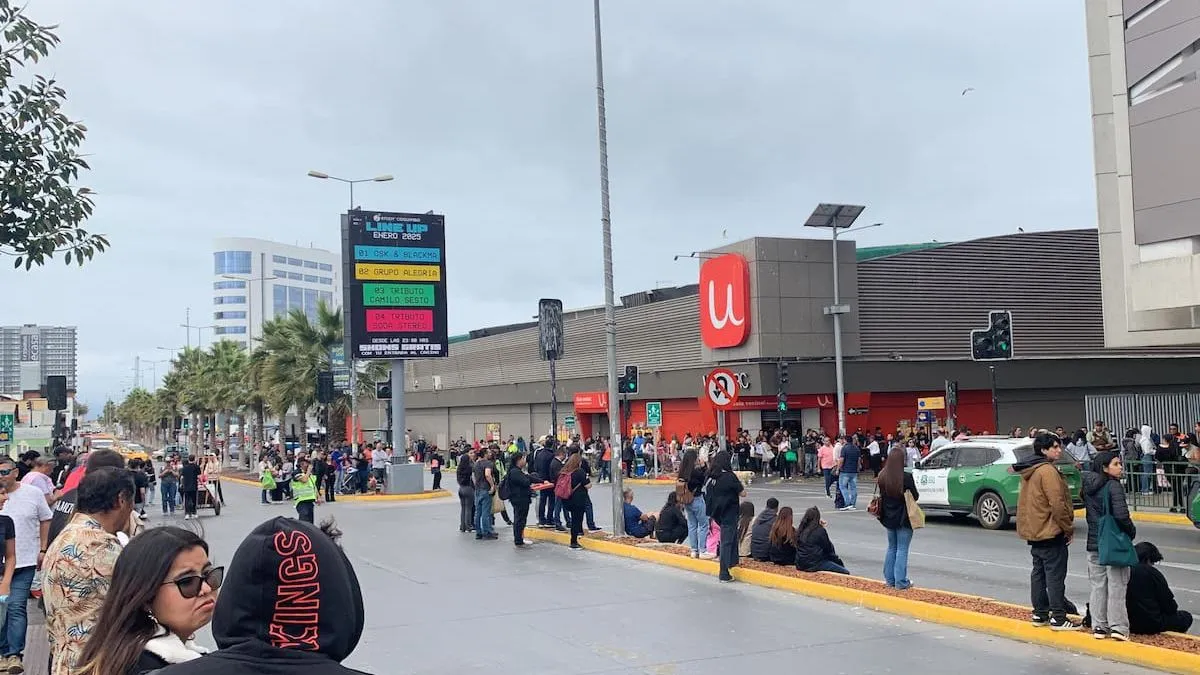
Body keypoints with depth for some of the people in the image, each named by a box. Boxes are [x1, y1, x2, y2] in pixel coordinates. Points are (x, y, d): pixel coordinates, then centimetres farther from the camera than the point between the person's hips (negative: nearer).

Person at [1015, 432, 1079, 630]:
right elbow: (1058, 504, -21)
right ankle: (1058, 619, -3)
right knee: (1055, 575, -5)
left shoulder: (1029, 471, 12)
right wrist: (1069, 528, -10)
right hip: (1050, 531, -9)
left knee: (1039, 572, 14)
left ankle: (1040, 614, 19)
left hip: (1034, 530, 9)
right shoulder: (1047, 471, -18)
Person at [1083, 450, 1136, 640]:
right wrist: (1131, 531, -6)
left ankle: (1099, 626, 13)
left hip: (1094, 543, 6)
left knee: (1098, 585, 11)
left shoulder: (1088, 486, 6)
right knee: (1116, 585, 2)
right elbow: (1121, 514, -23)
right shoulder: (1114, 486, -15)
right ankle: (1118, 626, 4)